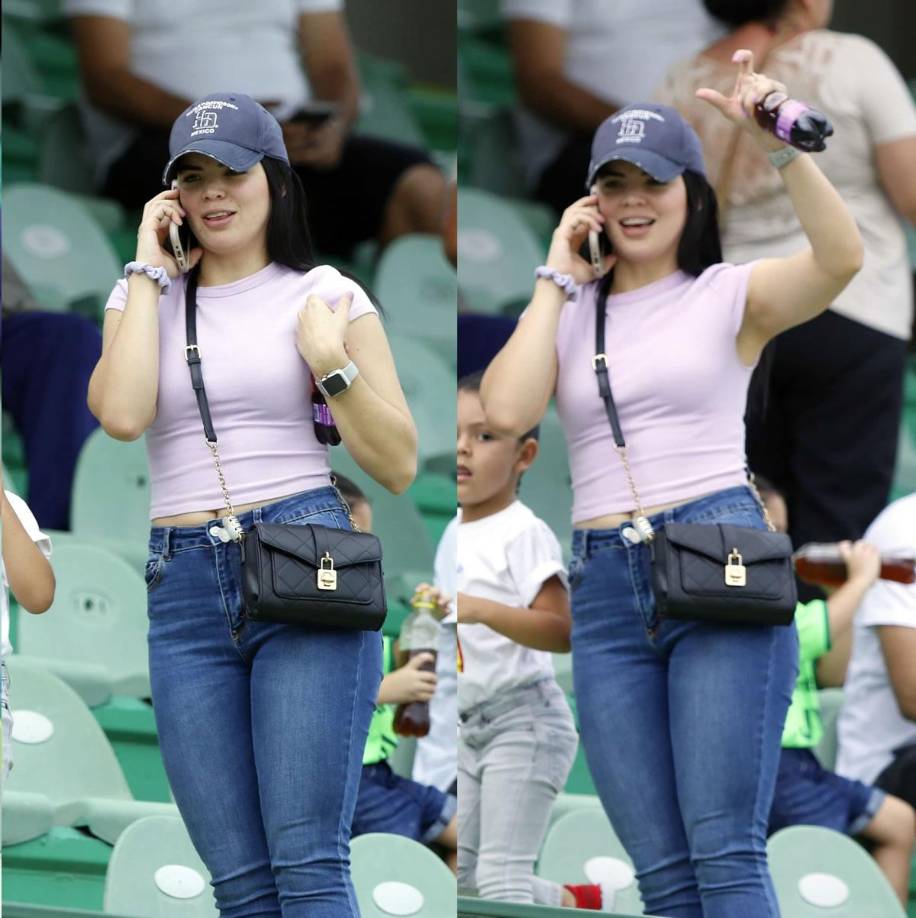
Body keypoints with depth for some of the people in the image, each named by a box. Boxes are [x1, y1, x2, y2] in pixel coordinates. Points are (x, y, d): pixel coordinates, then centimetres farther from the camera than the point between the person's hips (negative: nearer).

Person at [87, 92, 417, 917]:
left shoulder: (327, 296, 7)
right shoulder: (144, 301, 14)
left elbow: (398, 465, 5)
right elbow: (122, 414, -8)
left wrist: (330, 361, -8)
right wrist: (150, 270, 0)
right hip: (185, 586, 3)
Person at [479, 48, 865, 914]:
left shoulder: (731, 296, 5)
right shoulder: (569, 313, 15)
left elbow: (841, 258, -15)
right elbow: (506, 411, -3)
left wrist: (780, 145, -27)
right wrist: (558, 277, 4)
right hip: (604, 590, 4)